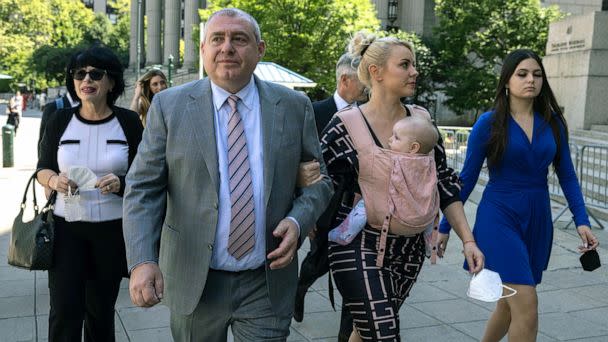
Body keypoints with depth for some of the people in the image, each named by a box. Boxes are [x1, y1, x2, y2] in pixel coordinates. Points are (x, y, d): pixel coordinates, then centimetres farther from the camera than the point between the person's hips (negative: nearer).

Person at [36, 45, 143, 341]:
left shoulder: (129, 122, -3)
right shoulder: (59, 121, 0)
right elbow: (42, 169, 8)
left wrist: (121, 183, -21)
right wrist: (54, 179, -15)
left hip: (113, 229, 0)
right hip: (66, 227, 1)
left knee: (101, 311, 13)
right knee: (64, 313, -3)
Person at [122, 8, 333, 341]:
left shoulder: (294, 107, 0)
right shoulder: (169, 106, -3)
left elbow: (318, 179, 7)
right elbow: (143, 189, -5)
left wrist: (298, 221, -13)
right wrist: (143, 260, -19)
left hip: (267, 285, 0)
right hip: (193, 283, 0)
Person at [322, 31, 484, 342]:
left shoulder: (421, 120, 2)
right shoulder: (345, 125, -11)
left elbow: (444, 184, 5)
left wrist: (467, 239, 0)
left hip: (409, 249, 5)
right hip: (358, 249, -4)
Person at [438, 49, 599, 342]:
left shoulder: (553, 122, 4)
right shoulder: (489, 123, -6)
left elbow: (567, 175, 8)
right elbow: (467, 178, -2)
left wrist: (582, 221, -3)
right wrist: (445, 227, 0)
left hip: (538, 219, 5)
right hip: (499, 217, -5)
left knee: (510, 304, 16)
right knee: (527, 306, -13)